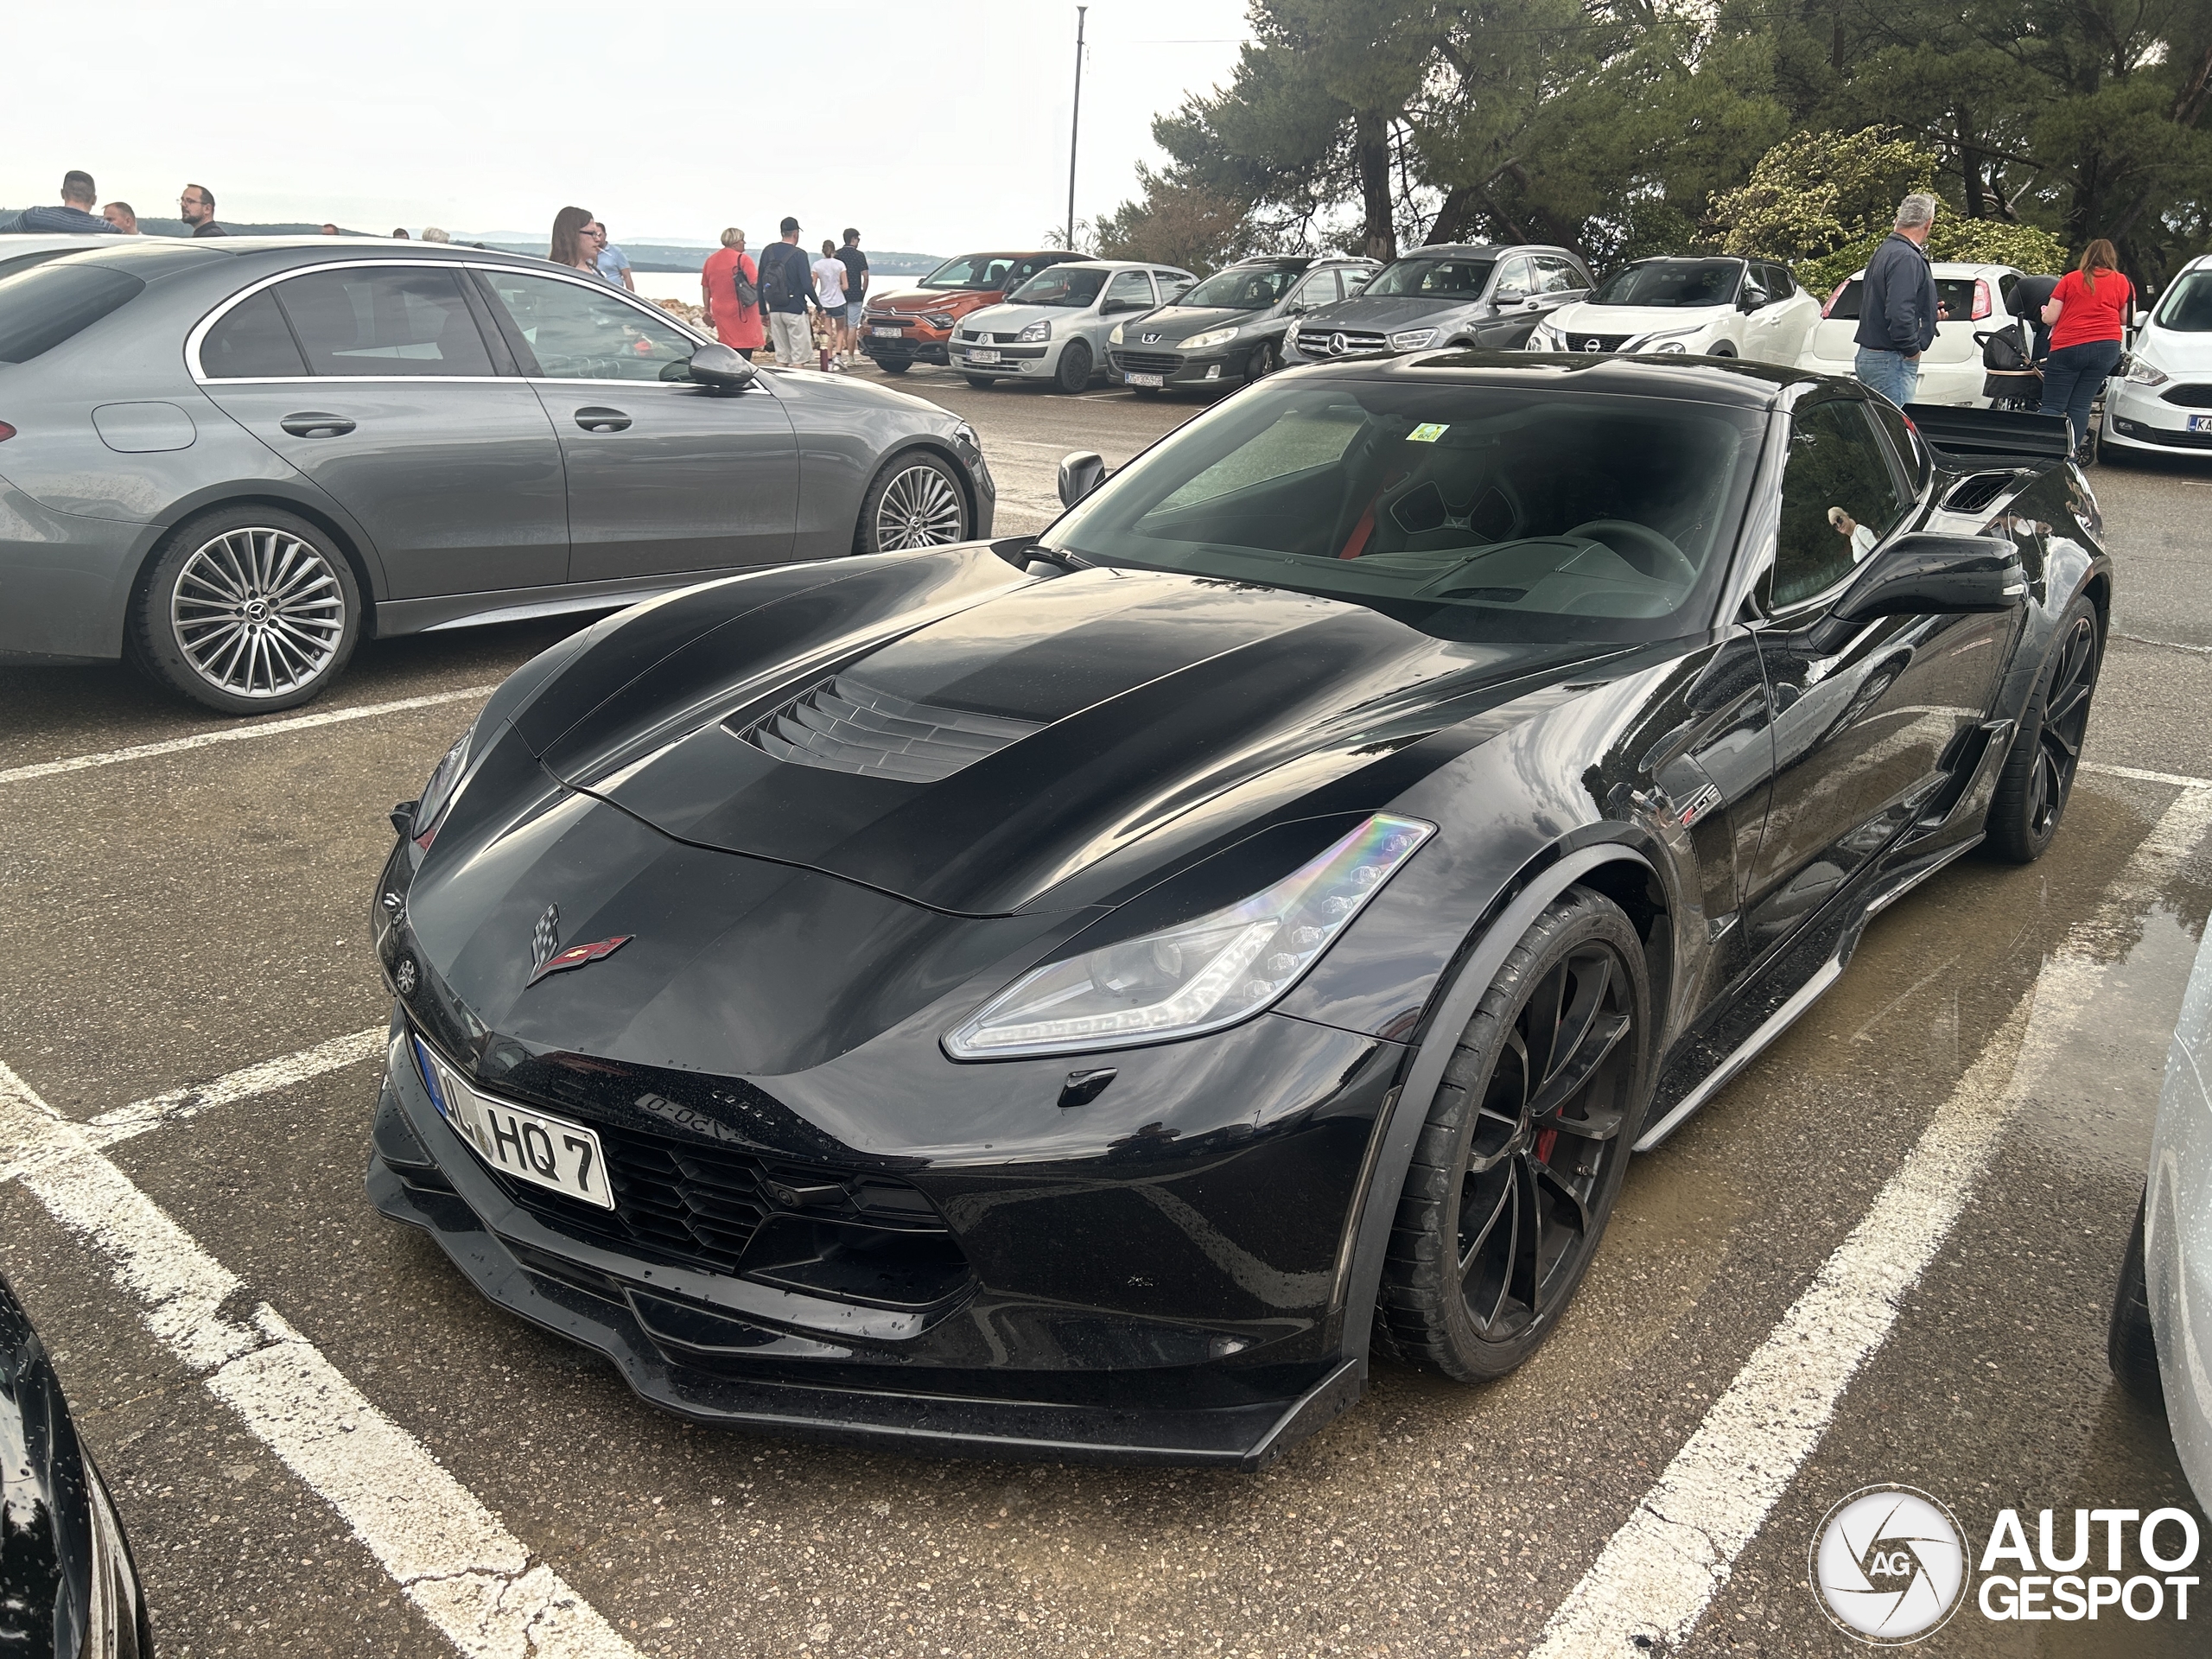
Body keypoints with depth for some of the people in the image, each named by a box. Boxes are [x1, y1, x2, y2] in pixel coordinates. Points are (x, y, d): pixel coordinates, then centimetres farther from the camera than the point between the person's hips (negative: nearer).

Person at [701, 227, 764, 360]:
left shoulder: (711, 260, 10)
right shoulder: (743, 259, -8)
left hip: (720, 312, 6)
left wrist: (708, 311, 20)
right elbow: (755, 284, -13)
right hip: (742, 312, -6)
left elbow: (705, 288, 13)